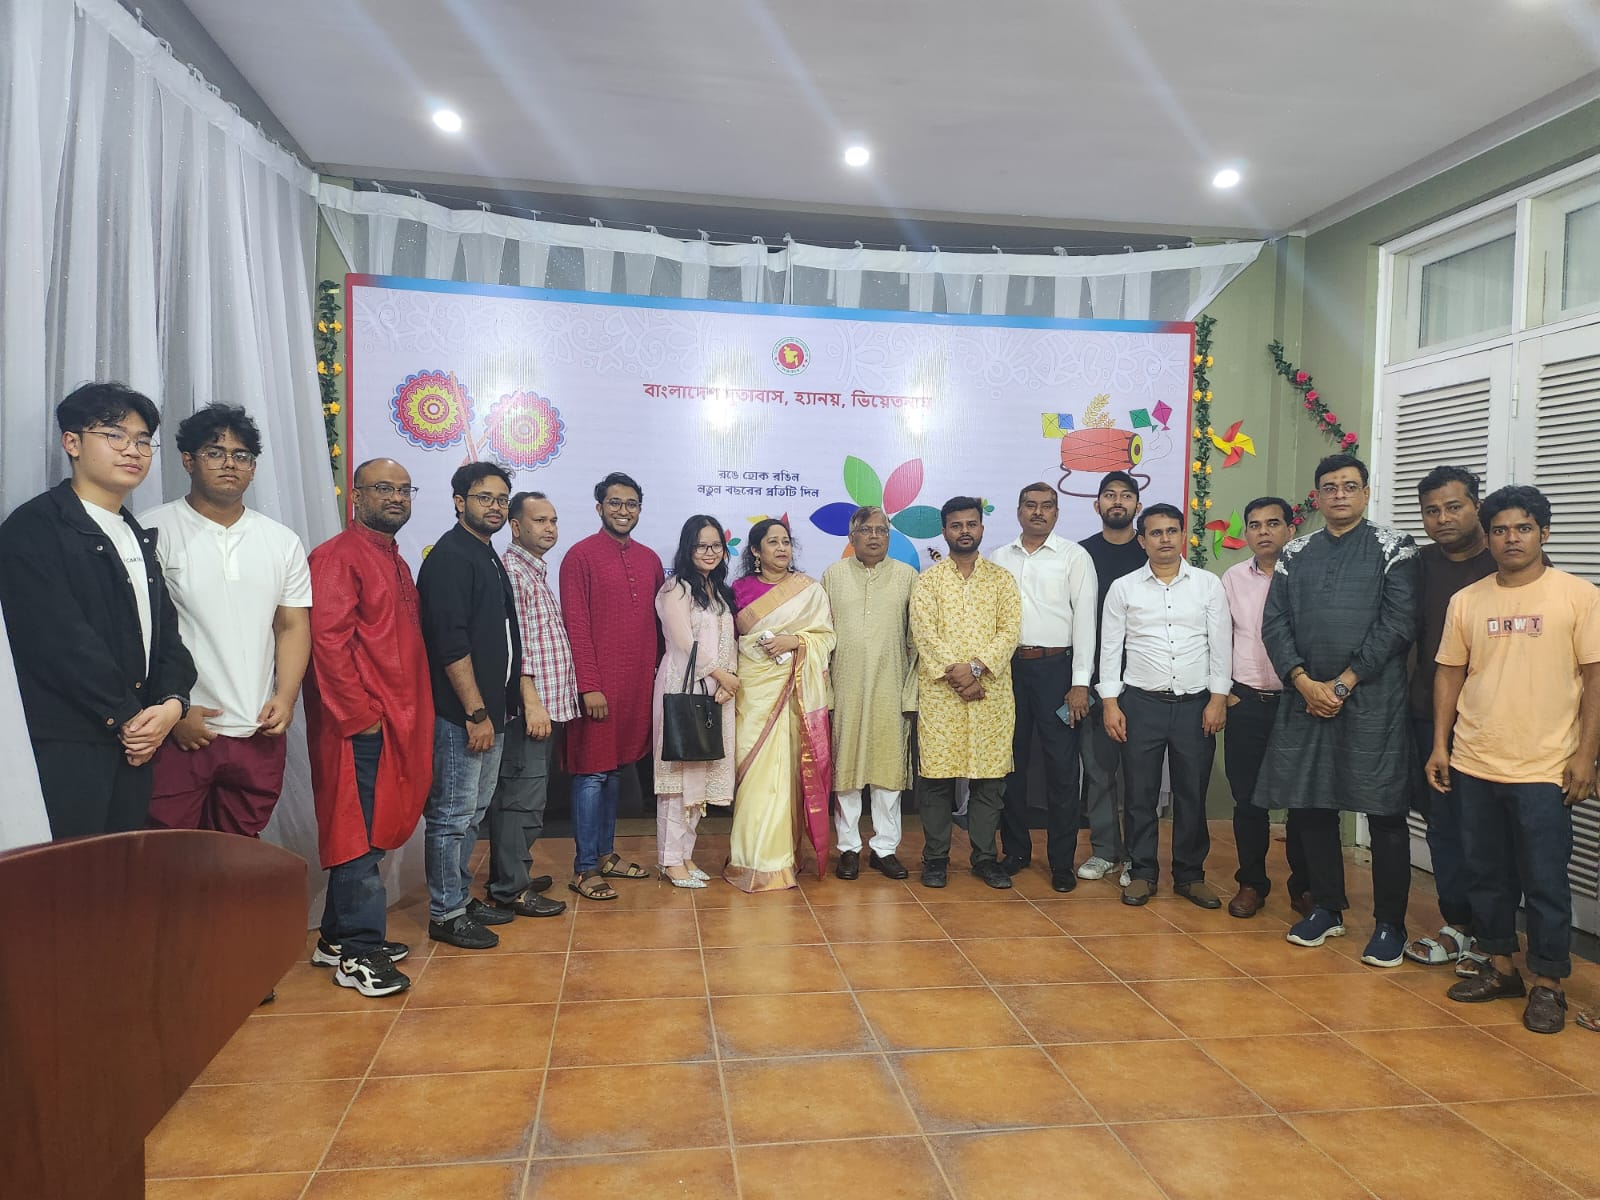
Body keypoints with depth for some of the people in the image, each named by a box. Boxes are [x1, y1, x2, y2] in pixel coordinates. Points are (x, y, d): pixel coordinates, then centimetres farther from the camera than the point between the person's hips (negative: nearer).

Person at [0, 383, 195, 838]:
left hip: (134, 745, 7)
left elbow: (166, 630, 14)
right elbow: (61, 640, -16)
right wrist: (126, 716, -11)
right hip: (64, 749, -7)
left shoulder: (137, 537, 19)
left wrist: (172, 702, -4)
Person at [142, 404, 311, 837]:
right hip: (180, 731, -3)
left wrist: (285, 697, -3)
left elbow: (293, 626, 10)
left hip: (259, 733, 4)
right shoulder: (154, 532, -3)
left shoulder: (282, 541, 10)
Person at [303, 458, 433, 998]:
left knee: (375, 830, 14)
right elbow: (328, 641, -17)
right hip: (359, 725, -9)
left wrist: (407, 715, 15)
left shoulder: (395, 561, 18)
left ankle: (340, 937, 26)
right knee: (360, 835, -3)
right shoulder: (338, 556, -10)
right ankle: (357, 953, 7)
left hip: (397, 722, 9)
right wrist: (362, 714, -19)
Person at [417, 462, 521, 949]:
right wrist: (476, 712, -20)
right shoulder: (450, 556, -13)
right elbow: (450, 643, -20)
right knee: (452, 814, 0)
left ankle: (462, 897, 29)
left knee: (472, 813, 17)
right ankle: (446, 915, 10)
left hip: (489, 710, 10)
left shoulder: (488, 557, 16)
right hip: (460, 713, -10)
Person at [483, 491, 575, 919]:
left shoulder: (537, 572, 18)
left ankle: (511, 876, 25)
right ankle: (510, 889, 4)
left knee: (528, 795, 15)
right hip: (530, 707, -10)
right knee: (522, 797, -5)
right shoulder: (511, 571, -12)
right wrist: (532, 702, -21)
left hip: (547, 704, 10)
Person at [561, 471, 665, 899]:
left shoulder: (649, 559, 12)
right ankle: (584, 869, 7)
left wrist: (656, 668, 9)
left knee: (615, 769, 15)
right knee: (592, 773, -1)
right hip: (599, 684, -6)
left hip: (638, 683, 6)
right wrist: (589, 686, -15)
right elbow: (576, 625, -11)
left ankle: (605, 853, 25)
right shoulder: (581, 556, -6)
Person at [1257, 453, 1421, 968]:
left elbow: (1399, 622, -8)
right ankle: (1326, 909, 25)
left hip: (1373, 701, -4)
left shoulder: (1393, 548, 1)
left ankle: (1389, 925, 15)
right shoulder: (1295, 554, 12)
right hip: (1306, 699, 4)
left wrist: (1343, 683, -12)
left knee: (1385, 811, 1)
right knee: (1310, 805, 9)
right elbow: (1274, 624, 6)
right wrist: (1305, 683, -8)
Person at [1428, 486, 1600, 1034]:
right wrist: (1440, 745, 6)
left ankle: (1547, 984, 18)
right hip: (1475, 766, 4)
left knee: (1545, 882, 4)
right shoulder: (1466, 601, 7)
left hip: (1546, 770, -3)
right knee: (1486, 875, 13)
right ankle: (1501, 967, 27)